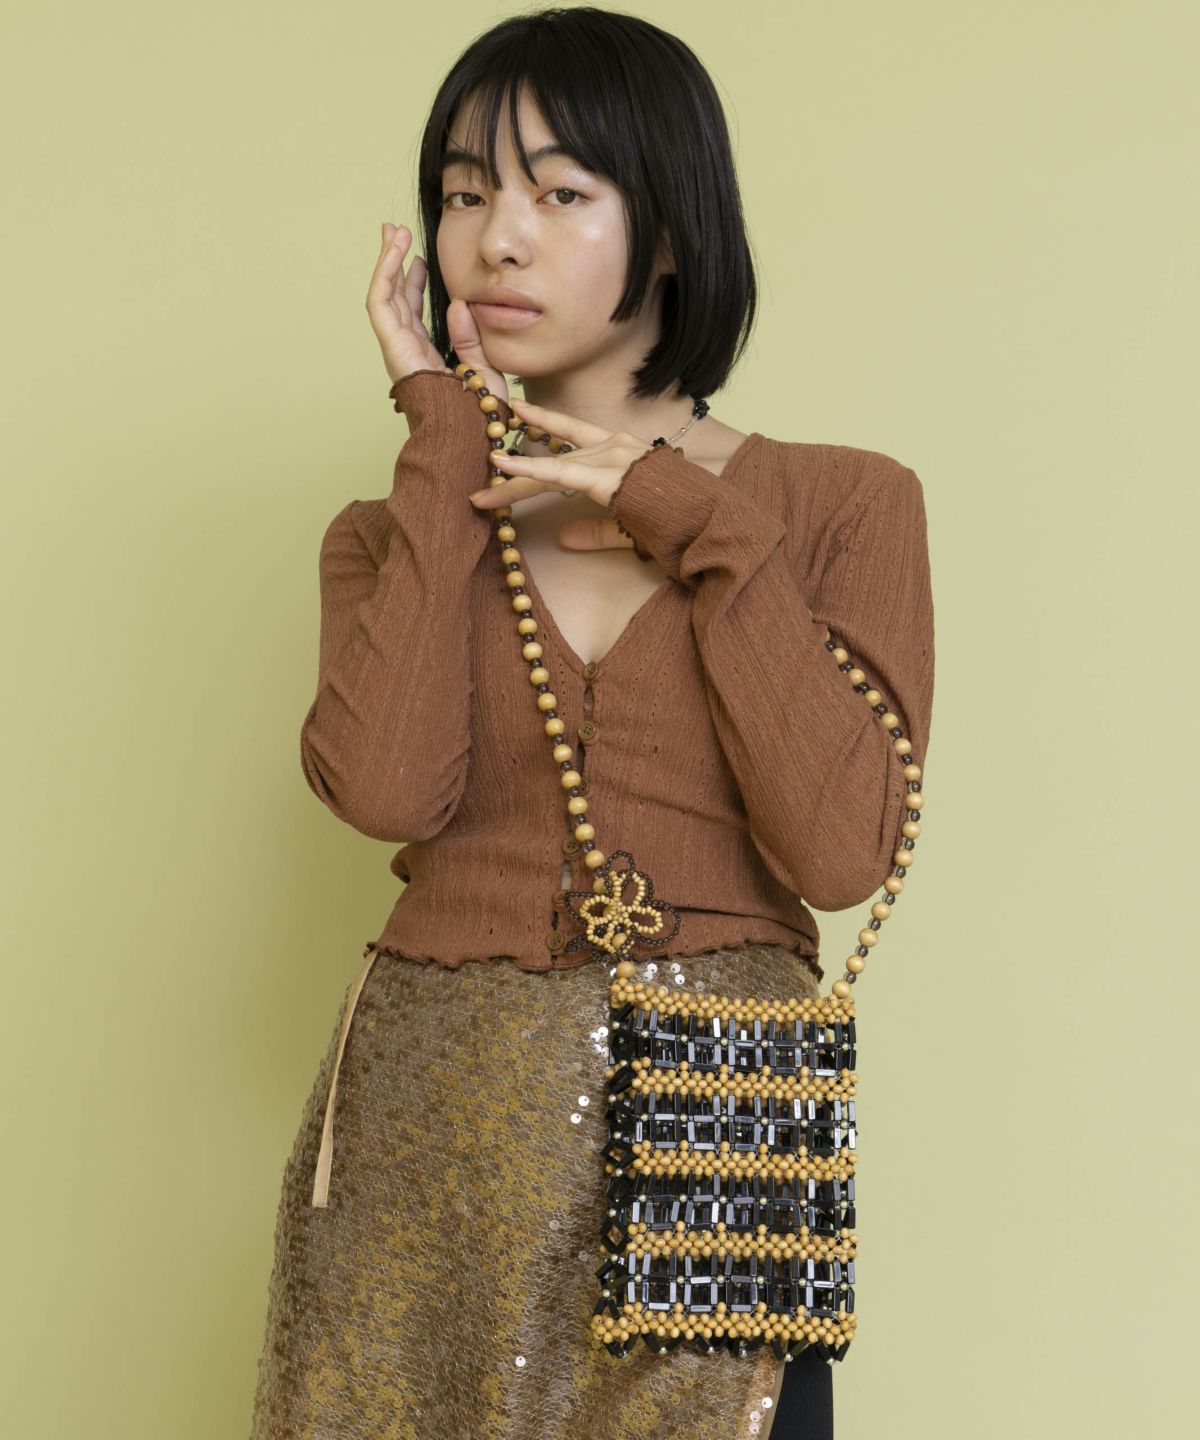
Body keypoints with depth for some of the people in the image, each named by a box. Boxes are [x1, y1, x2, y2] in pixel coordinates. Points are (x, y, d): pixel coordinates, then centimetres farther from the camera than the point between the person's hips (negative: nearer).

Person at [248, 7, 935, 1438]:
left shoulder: (844, 504, 2)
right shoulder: (399, 532, 8)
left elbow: (839, 849, -12)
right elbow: (388, 787, -13)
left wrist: (699, 527, -10)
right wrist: (449, 448, -5)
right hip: (427, 1127, 2)